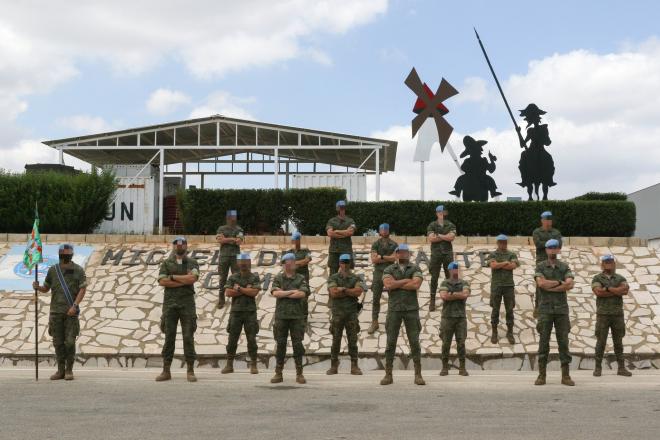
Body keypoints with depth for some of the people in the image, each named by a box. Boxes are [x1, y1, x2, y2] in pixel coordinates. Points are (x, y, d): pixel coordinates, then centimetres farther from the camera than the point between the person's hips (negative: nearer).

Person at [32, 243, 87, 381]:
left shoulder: (78, 270, 0)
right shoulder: (53, 270, 8)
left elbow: (83, 289, -6)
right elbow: (46, 289, 17)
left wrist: (75, 306, -17)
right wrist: (37, 287, -6)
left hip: (71, 312, -3)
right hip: (56, 311, 3)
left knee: (70, 342, -5)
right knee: (58, 342, 4)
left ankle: (69, 370, 5)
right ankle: (60, 370, 12)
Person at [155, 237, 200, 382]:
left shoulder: (192, 263, 8)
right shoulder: (166, 263, 9)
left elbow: (193, 278, -12)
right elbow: (162, 281, -7)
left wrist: (173, 277, -6)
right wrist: (184, 281, -10)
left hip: (187, 303, -1)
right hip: (170, 303, 1)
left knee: (188, 337, -2)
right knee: (169, 337, 1)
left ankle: (190, 371, 2)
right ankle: (166, 371, 4)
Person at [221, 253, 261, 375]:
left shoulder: (255, 277, 4)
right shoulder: (233, 277, 8)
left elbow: (254, 292, -11)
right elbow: (228, 292, -6)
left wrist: (239, 288, -8)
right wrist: (246, 290, -9)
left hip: (250, 312, -1)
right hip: (236, 311, 1)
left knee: (251, 339, -1)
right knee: (232, 339, 1)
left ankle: (253, 365, 5)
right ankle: (229, 365, 7)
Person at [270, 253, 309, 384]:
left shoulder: (300, 279, 6)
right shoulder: (278, 278, 7)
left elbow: (302, 294, -11)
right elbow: (275, 293, -9)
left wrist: (283, 293, -8)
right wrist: (292, 292, -10)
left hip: (297, 316, 0)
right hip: (281, 315, 0)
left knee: (297, 344, -1)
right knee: (280, 344, 1)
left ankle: (299, 374, 5)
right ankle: (278, 373, 6)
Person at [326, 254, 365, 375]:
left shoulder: (356, 278, 7)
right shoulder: (333, 278, 4)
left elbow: (359, 291, -11)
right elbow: (333, 293, -12)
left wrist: (343, 289, -11)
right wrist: (351, 292, -8)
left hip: (352, 313, 1)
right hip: (337, 313, -1)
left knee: (353, 340, 1)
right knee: (336, 340, 2)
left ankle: (354, 366, 4)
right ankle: (333, 366, 7)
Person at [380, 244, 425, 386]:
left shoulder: (415, 269, 4)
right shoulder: (388, 270, 6)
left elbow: (416, 285, -15)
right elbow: (388, 284, -14)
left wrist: (396, 284, -10)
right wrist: (406, 280, -11)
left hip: (411, 309, -1)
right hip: (394, 309, 1)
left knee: (414, 342, -2)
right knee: (391, 342, 0)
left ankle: (418, 375, 2)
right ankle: (388, 375, 4)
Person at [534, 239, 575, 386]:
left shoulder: (565, 267, 7)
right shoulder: (540, 267, 4)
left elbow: (570, 285, -9)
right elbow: (541, 283, -14)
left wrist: (550, 287, -12)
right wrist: (559, 282, -8)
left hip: (561, 309, 1)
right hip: (545, 309, -1)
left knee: (563, 341, 0)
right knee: (544, 342, -1)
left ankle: (565, 375, 2)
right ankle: (542, 375, 2)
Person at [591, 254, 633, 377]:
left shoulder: (621, 278, 7)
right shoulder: (597, 279, 1)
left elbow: (625, 290, -14)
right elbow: (598, 292, -19)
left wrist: (608, 288, -17)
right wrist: (617, 291, -14)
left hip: (618, 314, 2)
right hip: (602, 315, -2)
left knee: (618, 342, 4)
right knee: (601, 342, -2)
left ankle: (621, 368, 7)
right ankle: (598, 368, 4)